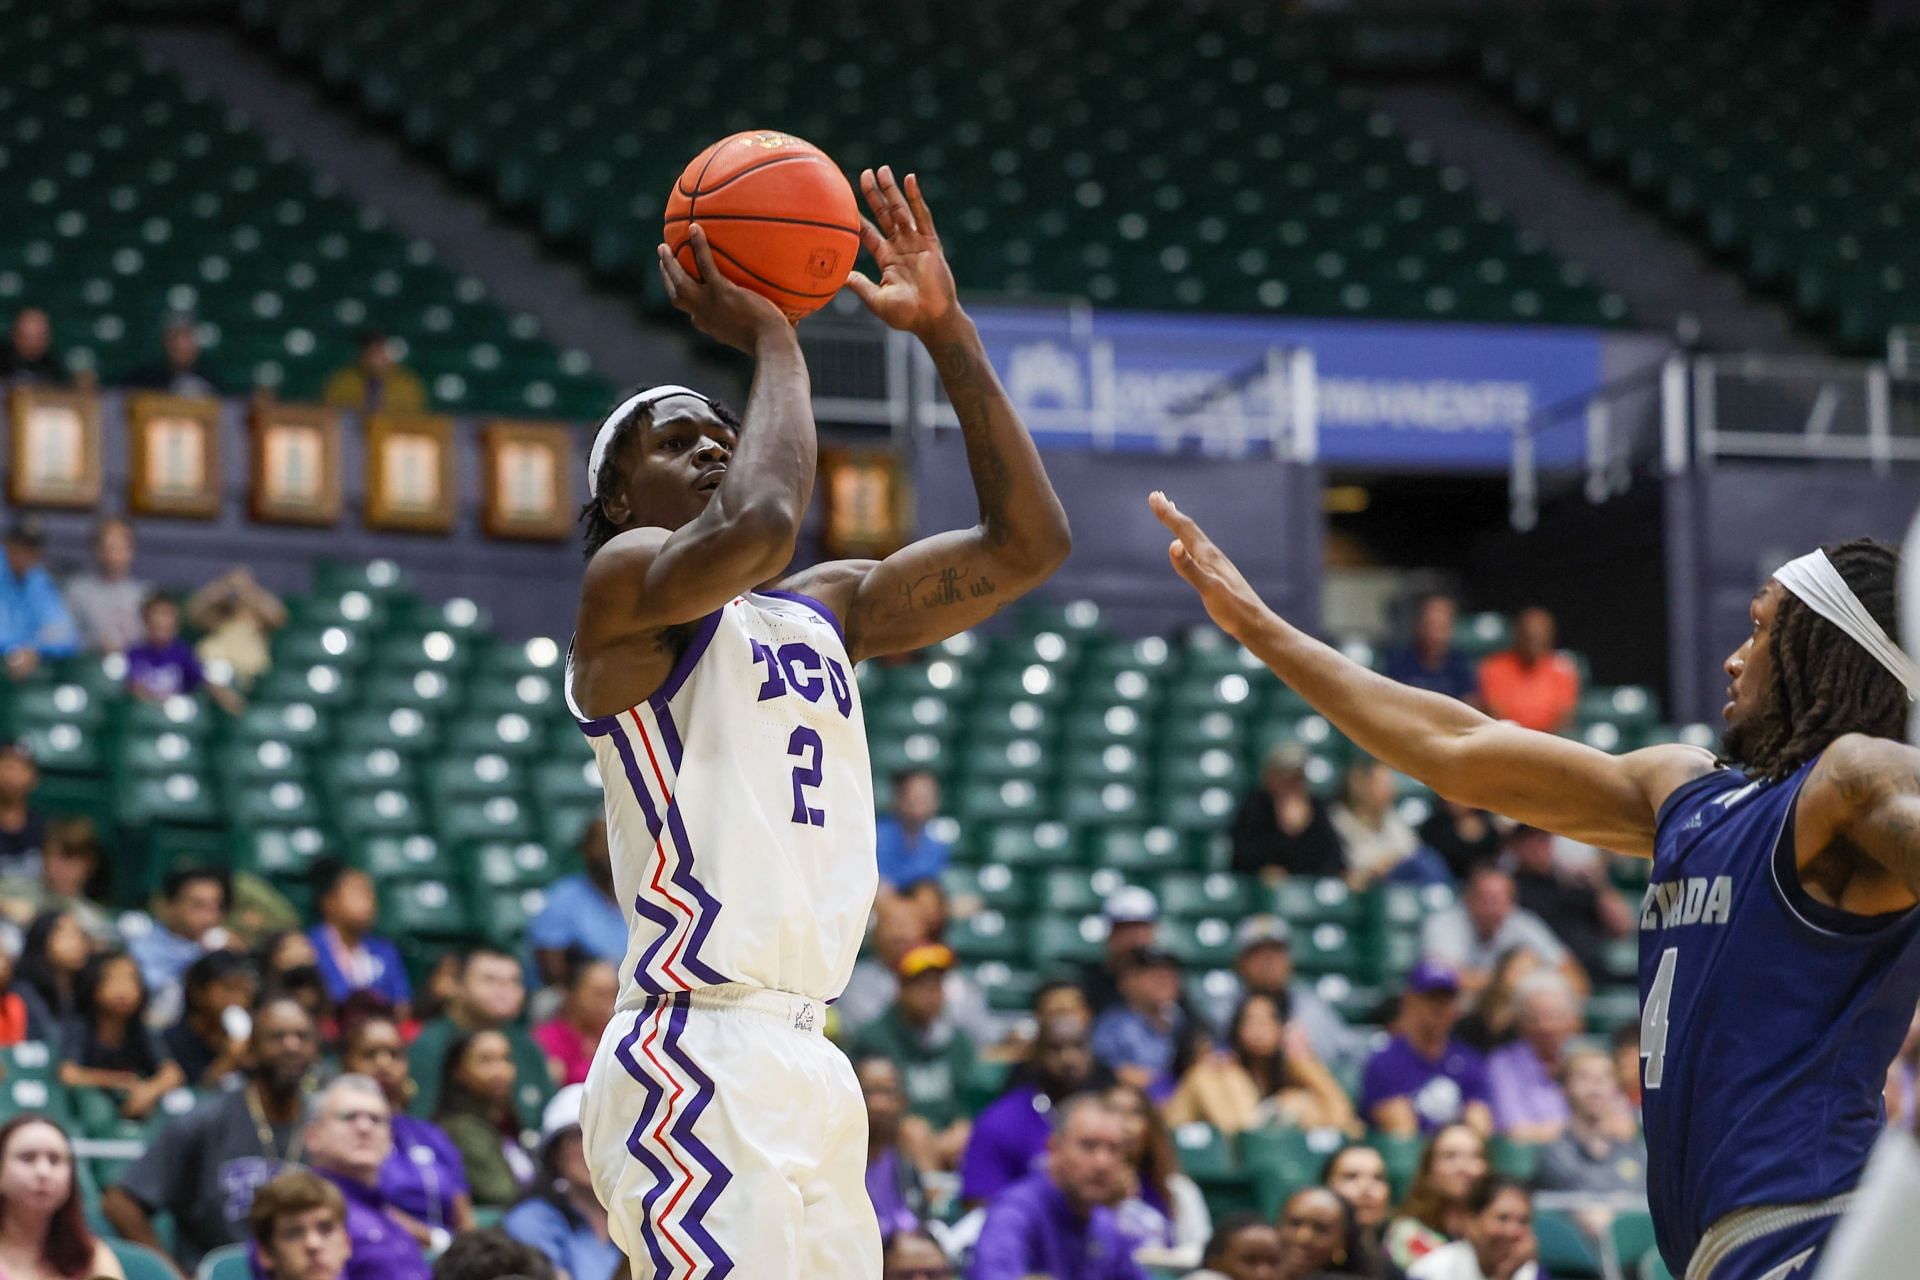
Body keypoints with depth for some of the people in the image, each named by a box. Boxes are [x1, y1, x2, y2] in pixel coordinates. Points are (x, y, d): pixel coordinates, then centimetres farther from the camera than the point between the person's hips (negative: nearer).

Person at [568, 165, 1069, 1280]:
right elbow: (760, 524, -24)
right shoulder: (625, 582, -2)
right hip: (698, 1058, -8)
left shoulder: (825, 609, 20)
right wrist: (771, 339, -8)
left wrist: (948, 334, 12)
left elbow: (1028, 543, 17)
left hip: (809, 1062, 8)